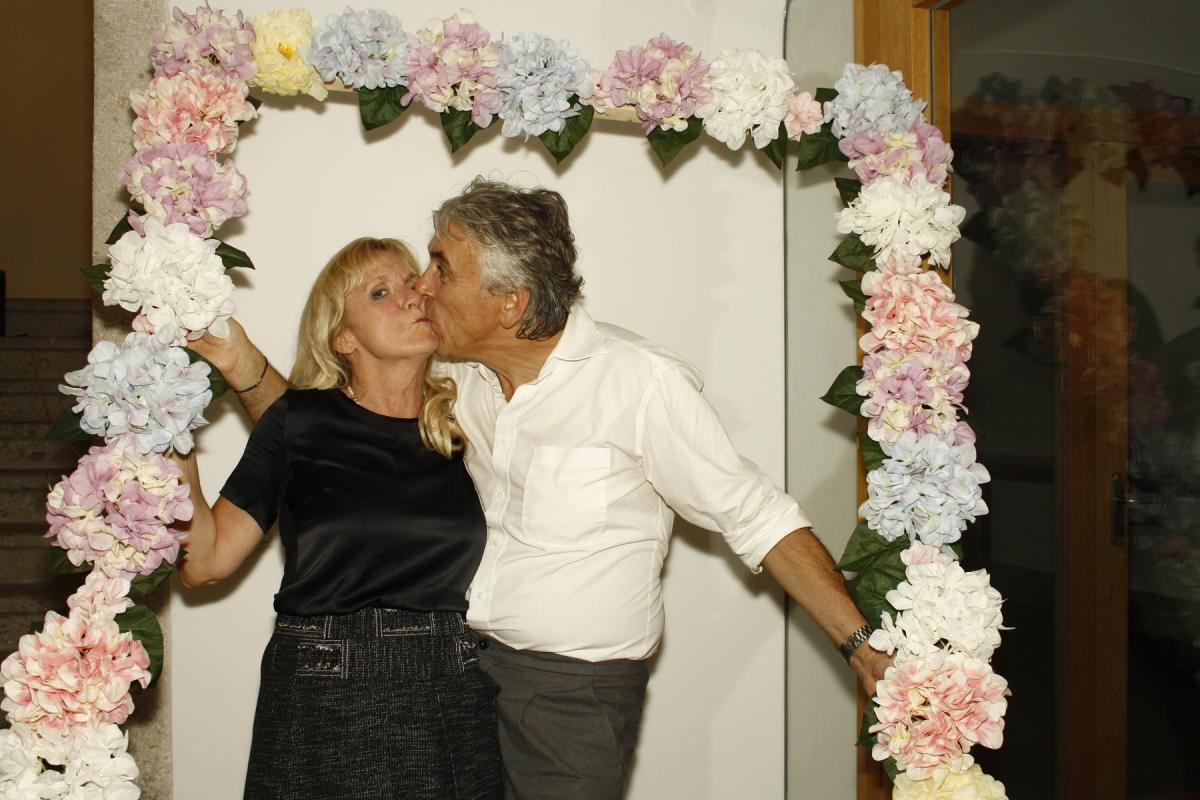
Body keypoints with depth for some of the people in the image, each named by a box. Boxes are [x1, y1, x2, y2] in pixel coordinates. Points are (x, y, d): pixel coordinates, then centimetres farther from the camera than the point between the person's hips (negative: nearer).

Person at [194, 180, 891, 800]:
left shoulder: (643, 381, -15)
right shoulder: (461, 381, 2)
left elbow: (758, 518, -10)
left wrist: (861, 642, -14)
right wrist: (249, 368, 2)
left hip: (574, 696, -5)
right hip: (459, 670, 5)